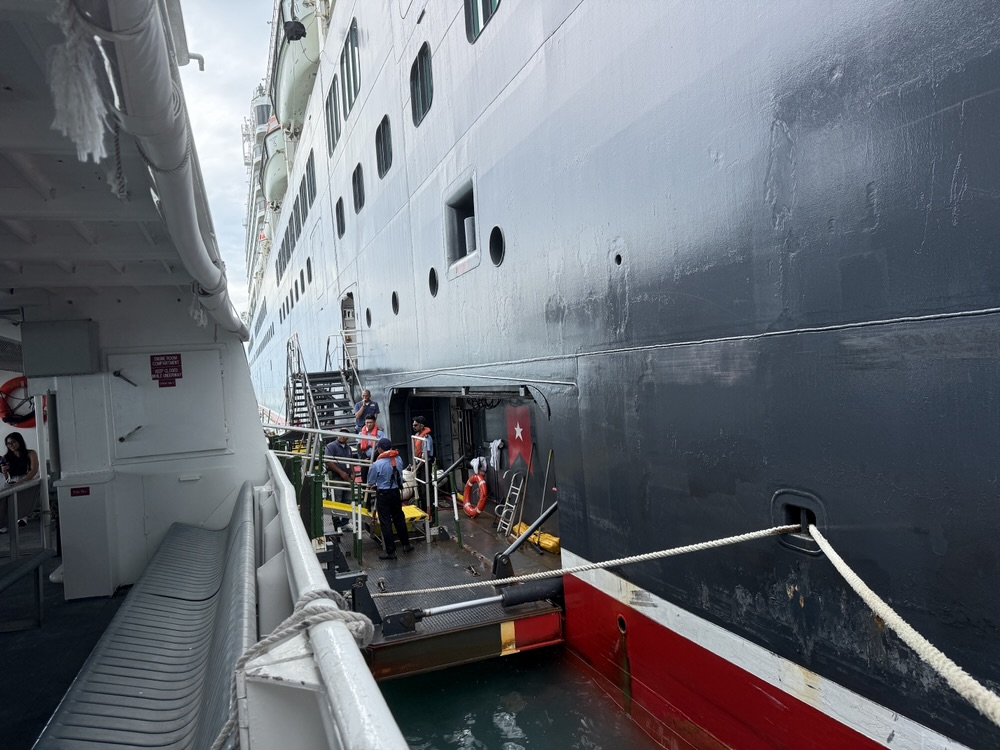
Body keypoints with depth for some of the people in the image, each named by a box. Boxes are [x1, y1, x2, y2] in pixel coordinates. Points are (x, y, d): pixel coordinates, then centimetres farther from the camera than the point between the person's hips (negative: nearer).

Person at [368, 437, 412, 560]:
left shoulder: (377, 464, -19)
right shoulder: (399, 459, -6)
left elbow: (370, 482, -6)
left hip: (383, 495, -4)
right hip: (396, 492, 5)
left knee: (385, 523, 4)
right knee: (399, 519, 20)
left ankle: (390, 552, 8)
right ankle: (406, 545, 30)